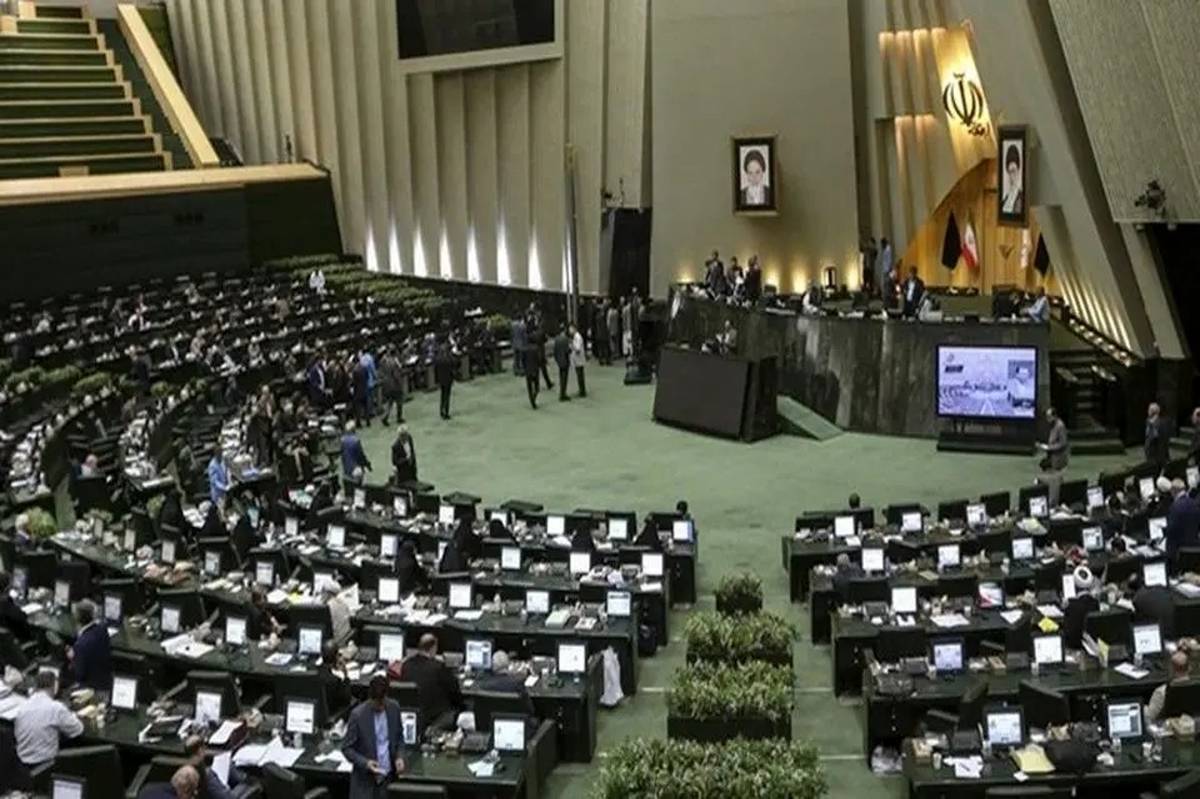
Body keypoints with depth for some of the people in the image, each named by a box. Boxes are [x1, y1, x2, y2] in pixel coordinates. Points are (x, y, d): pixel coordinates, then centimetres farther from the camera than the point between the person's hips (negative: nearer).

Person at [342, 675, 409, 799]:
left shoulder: (394, 708, -3)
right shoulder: (358, 714, -16)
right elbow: (347, 748, -9)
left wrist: (400, 757, -7)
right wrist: (365, 763, -23)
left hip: (388, 777, 4)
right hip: (365, 780, -4)